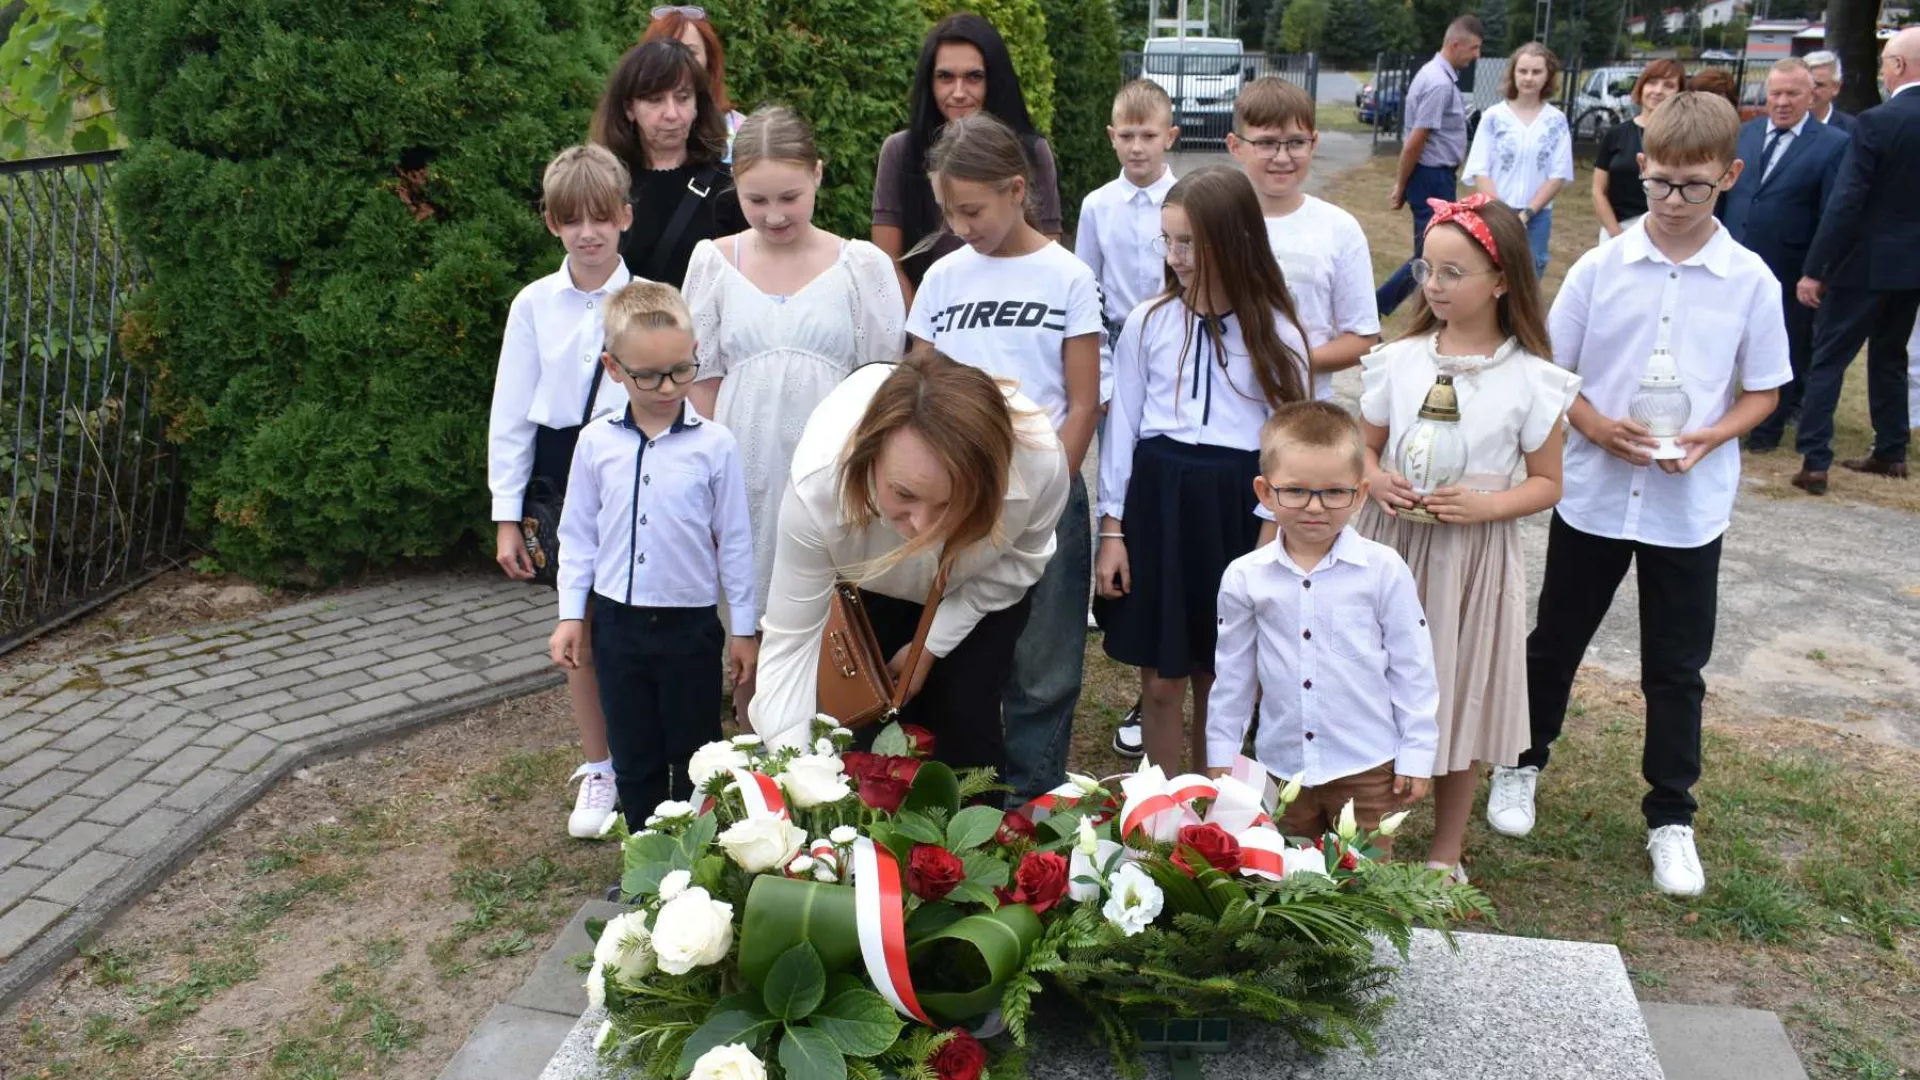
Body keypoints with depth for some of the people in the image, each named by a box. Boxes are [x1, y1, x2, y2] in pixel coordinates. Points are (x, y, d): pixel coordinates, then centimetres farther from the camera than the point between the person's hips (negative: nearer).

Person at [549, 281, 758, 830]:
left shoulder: (714, 444, -9)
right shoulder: (596, 442, -3)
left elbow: (734, 541, -3)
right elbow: (578, 534, 7)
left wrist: (743, 627, 1)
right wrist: (571, 614, 5)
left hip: (691, 622, -2)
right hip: (616, 621, 2)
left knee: (693, 757, 11)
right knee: (634, 758, 15)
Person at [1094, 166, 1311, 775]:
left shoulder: (1274, 333, -2)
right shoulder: (1147, 323, -1)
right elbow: (1123, 426, 4)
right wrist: (1112, 527, 1)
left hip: (1237, 505, 0)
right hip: (1159, 497, 1)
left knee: (1219, 677, 10)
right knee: (1161, 678, 5)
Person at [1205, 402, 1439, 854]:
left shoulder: (1384, 570, -11)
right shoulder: (1244, 577, -5)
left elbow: (1411, 667, -3)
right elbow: (1232, 673, 5)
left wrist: (1417, 753, -2)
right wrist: (1220, 756, 8)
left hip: (1366, 766, -2)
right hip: (1281, 763, 2)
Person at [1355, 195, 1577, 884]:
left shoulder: (1531, 379, -6)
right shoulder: (1399, 360, 0)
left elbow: (1547, 483, 0)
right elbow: (1363, 447, 10)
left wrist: (1484, 504, -18)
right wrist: (1378, 480, -12)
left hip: (1475, 553, -2)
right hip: (1391, 542, 2)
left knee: (1460, 694, 10)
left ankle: (1446, 851, 29)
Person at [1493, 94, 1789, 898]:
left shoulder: (1751, 282, -4)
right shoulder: (1600, 267, -4)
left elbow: (1763, 391, 3)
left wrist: (1712, 436, -16)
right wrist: (1596, 424, -17)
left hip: (1689, 507, 0)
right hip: (1592, 492, 0)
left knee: (1676, 669, 10)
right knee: (1555, 641, 16)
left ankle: (1672, 818, 25)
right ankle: (1520, 765, 38)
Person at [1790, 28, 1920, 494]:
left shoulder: (1876, 123, -17)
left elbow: (1845, 204, -19)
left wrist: (1814, 270, -14)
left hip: (1866, 263, -6)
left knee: (1827, 360, 1)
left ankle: (1814, 463, -2)